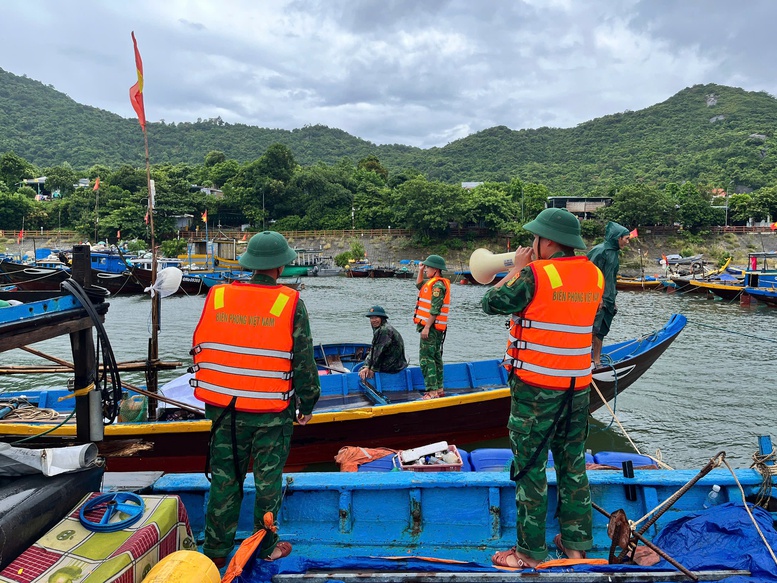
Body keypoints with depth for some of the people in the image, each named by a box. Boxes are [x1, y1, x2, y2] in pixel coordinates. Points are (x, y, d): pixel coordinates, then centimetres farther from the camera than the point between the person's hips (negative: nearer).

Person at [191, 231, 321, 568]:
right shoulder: (290, 304, -11)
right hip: (272, 412, -3)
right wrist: (307, 404, 5)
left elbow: (200, 349, 6)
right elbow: (303, 363, -9)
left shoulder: (217, 297, -1)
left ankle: (216, 550, 28)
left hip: (223, 409, 3)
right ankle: (266, 547, 29)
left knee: (224, 478, 16)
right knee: (268, 480, 13)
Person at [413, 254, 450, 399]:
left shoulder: (438, 285, -16)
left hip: (431, 327, -11)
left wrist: (427, 327, -24)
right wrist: (421, 270, 24)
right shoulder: (432, 282, 15)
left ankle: (432, 391, -11)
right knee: (435, 357, 14)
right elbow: (419, 284, 36)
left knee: (426, 358, -11)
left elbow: (435, 309, -23)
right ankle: (439, 389, 21)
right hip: (433, 327, 11)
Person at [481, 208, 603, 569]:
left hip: (535, 387, -6)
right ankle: (576, 544, 29)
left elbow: (491, 303, -7)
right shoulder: (594, 275, 4)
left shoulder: (535, 274, -17)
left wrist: (517, 268, 2)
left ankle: (531, 552, 15)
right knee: (573, 464, 17)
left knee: (530, 467, 5)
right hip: (578, 386, 7)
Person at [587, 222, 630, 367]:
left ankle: (597, 360, 20)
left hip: (606, 299, 9)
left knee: (601, 331, 12)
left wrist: (612, 299, 20)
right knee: (593, 329, -7)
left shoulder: (614, 253, 16)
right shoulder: (600, 250, -12)